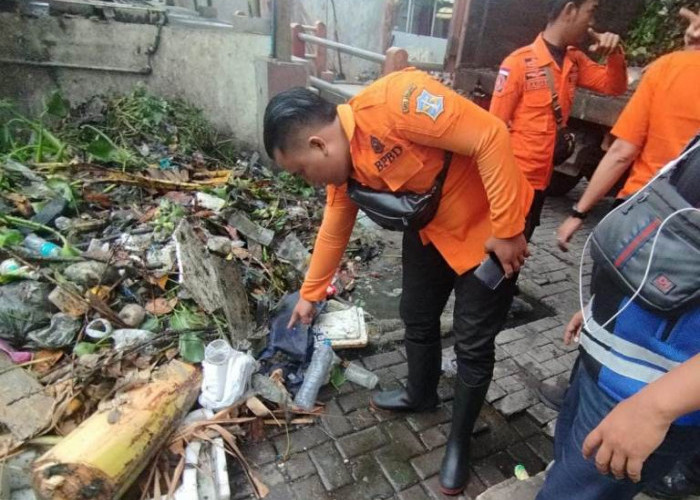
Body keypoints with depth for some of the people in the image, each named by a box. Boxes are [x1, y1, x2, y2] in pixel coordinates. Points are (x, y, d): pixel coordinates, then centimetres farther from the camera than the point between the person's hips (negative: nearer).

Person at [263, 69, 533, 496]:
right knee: (417, 318, 18)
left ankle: (460, 440, 27)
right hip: (430, 228, 7)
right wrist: (311, 295, 19)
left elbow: (491, 137, -29)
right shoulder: (342, 162, -5)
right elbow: (334, 231, 9)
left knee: (473, 343, 4)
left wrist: (506, 230, -25)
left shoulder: (393, 102, -32)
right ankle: (421, 395, 46)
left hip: (488, 228, -7)